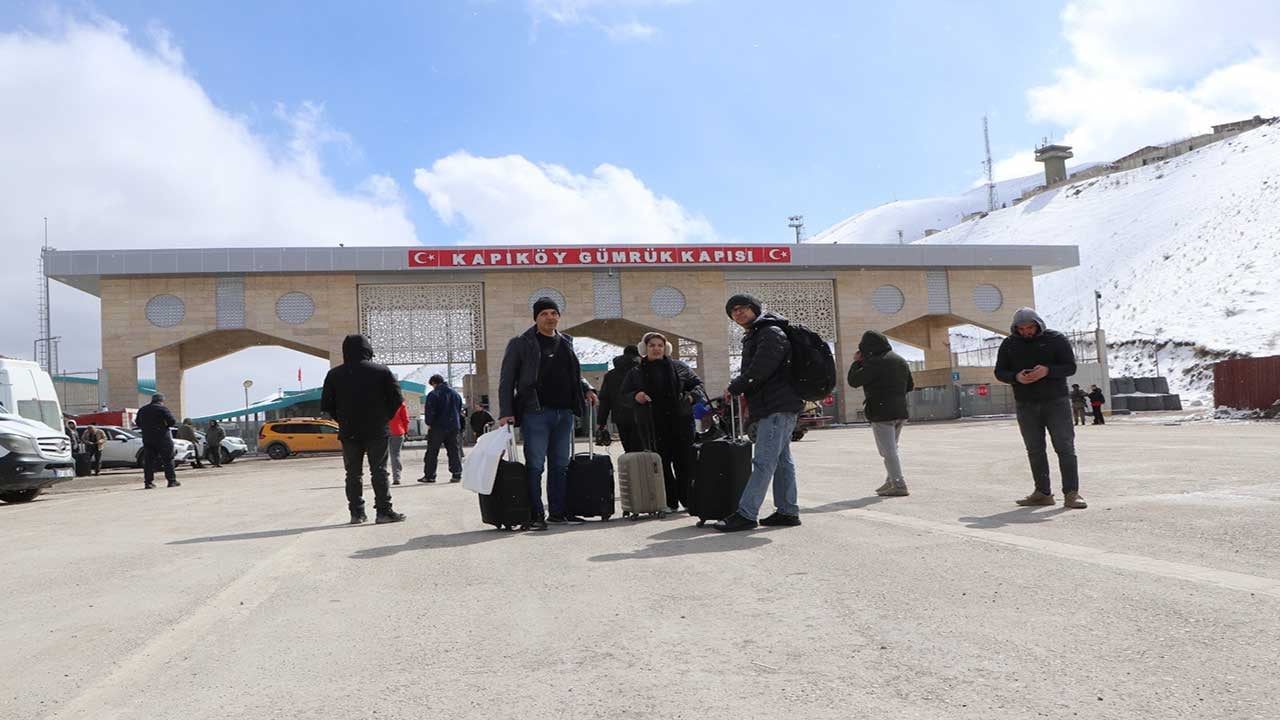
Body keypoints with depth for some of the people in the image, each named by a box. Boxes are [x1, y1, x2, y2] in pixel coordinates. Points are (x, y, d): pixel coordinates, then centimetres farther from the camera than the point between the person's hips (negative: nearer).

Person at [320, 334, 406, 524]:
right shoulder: (382, 371, -3)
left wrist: (343, 421, 13)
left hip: (349, 432, 2)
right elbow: (396, 399, -3)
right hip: (377, 431, -2)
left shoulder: (335, 375, 2)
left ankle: (356, 512, 9)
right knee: (379, 471, 2)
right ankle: (384, 511, -1)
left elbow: (326, 405, 4)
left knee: (353, 473, 9)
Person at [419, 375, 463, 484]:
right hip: (454, 427, 5)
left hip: (438, 427, -5)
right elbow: (460, 411, 18)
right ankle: (457, 474, 2)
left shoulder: (433, 394, -8)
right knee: (454, 451, 6)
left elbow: (429, 411, -13)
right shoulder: (456, 393, 12)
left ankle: (429, 476, 4)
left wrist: (429, 424, -2)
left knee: (432, 452, 3)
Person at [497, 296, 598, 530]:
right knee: (535, 465, -5)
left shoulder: (566, 343, 17)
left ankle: (558, 512, 19)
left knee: (560, 465, 10)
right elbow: (506, 381, -2)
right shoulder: (521, 344, 0)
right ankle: (535, 515, 0)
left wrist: (586, 388, 10)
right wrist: (505, 412, -11)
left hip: (565, 413, 6)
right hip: (536, 413, -5)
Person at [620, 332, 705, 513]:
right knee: (662, 464, -2)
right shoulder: (635, 373, 10)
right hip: (653, 427, 0)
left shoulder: (678, 367, 10)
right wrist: (635, 397, -9)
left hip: (680, 422, 0)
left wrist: (692, 396, -2)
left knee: (685, 461, 0)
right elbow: (622, 397, 12)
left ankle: (688, 499, 12)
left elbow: (697, 383, 17)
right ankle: (670, 502, 7)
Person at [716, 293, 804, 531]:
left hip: (777, 407, -11)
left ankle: (746, 514, -13)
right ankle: (788, 511, 18)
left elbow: (759, 371, -20)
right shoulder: (753, 337, 22)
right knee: (781, 460, 12)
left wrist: (734, 388, -9)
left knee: (764, 462, -11)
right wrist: (741, 392, 9)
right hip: (772, 407, 11)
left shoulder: (772, 333, -11)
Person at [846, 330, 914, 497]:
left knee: (888, 451, -5)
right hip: (900, 411, 9)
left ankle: (899, 485, -7)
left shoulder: (875, 362, -15)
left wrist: (856, 362, -1)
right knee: (892, 449, 20)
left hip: (881, 413, -9)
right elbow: (910, 386, 20)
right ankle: (891, 481, 25)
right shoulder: (900, 360, 13)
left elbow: (853, 381, -14)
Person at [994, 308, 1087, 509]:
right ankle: (1043, 493, 11)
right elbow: (999, 372, 7)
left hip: (1056, 402, -3)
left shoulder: (1056, 339, 0)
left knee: (1065, 447, -7)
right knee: (1034, 450, 5)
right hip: (1026, 405, 3)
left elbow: (1071, 367, -3)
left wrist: (1047, 371, -22)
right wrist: (1016, 377, -15)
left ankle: (1071, 493, -6)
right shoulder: (1009, 344, 7)